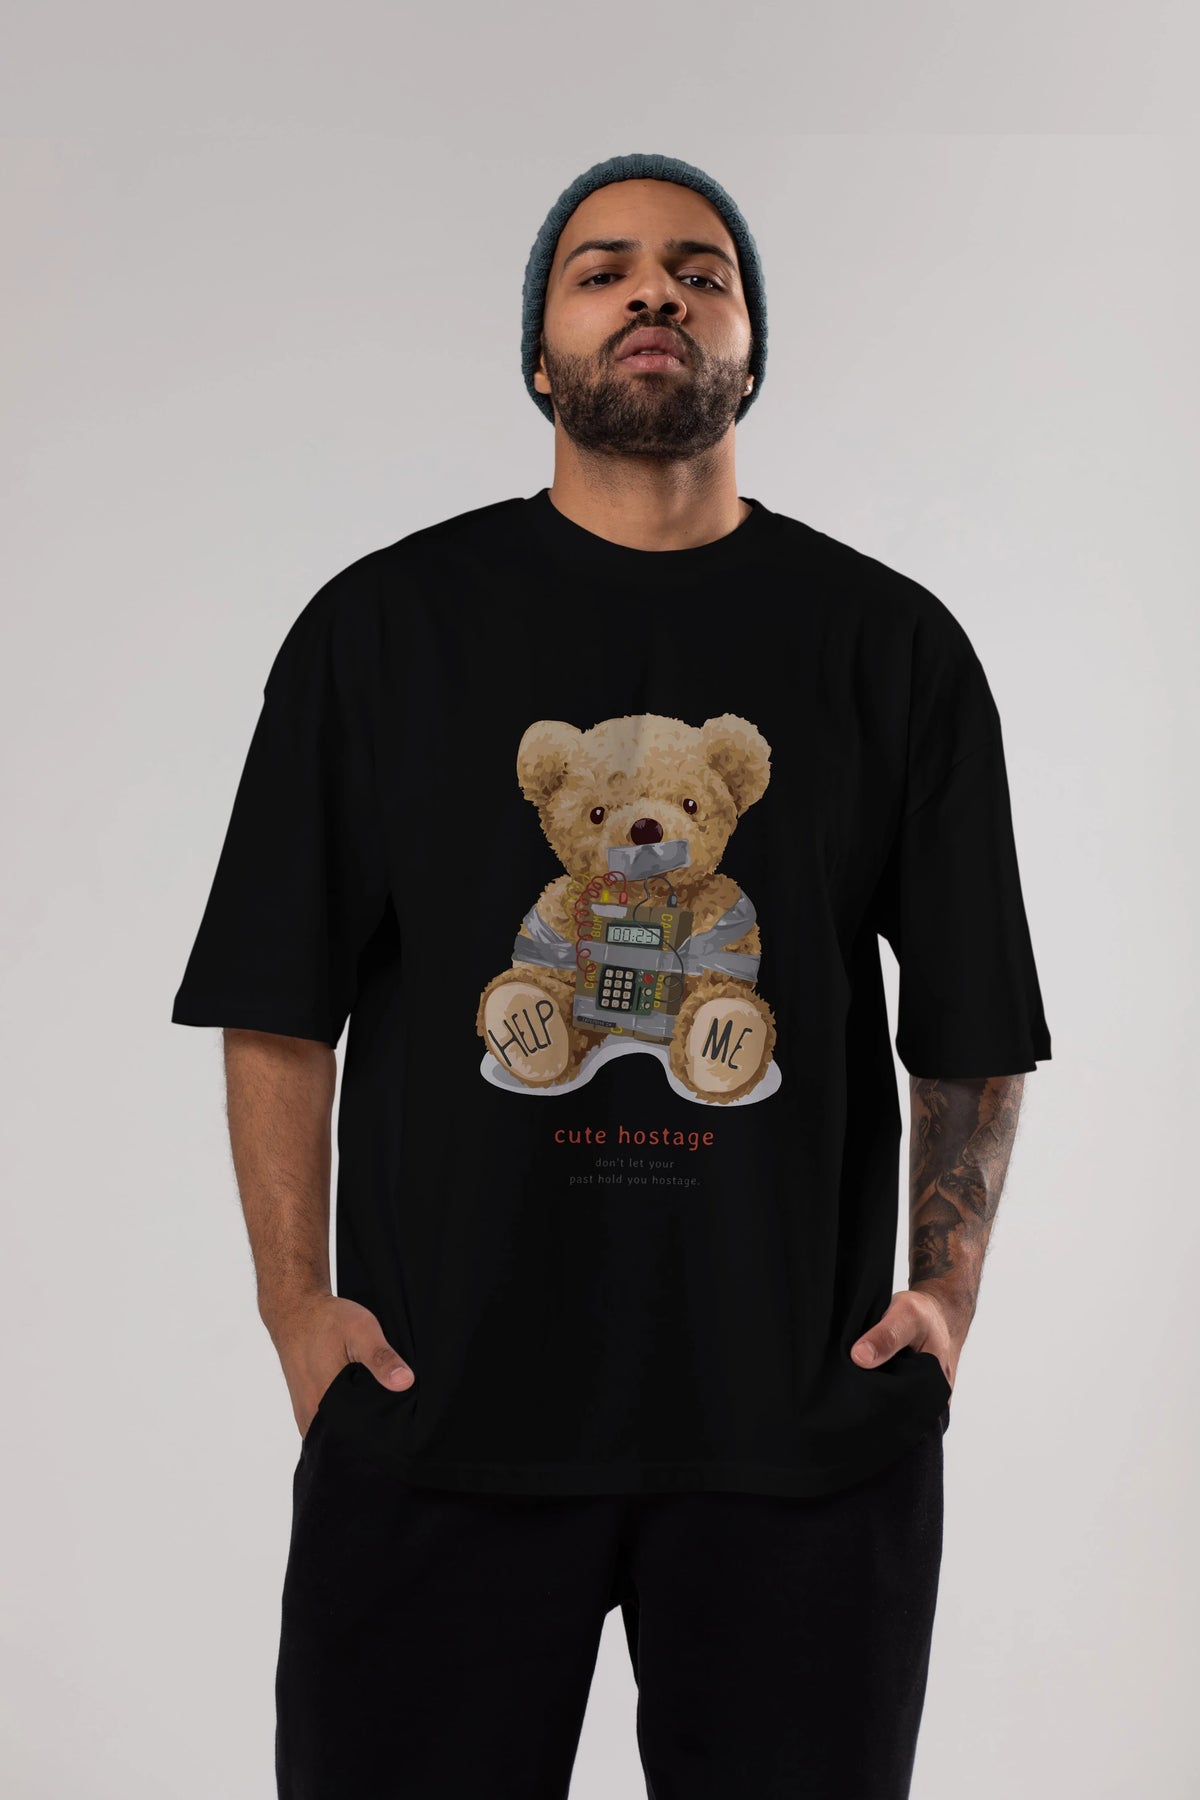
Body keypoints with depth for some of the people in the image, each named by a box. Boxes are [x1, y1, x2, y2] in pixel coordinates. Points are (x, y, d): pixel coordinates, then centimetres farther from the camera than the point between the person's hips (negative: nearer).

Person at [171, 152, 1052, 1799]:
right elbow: (279, 1007, 3)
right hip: (437, 1410, 0)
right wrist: (297, 1305, -4)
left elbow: (973, 1030, 7)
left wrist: (946, 1291, -2)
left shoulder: (896, 644, 6)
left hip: (804, 1419, 1)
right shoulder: (386, 624, 5)